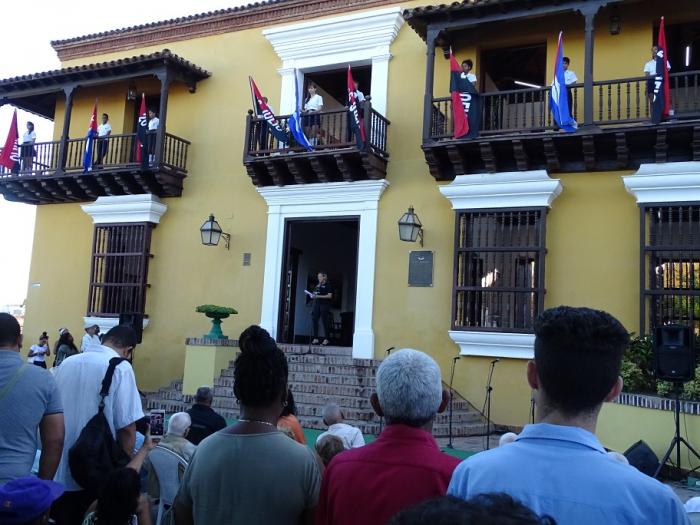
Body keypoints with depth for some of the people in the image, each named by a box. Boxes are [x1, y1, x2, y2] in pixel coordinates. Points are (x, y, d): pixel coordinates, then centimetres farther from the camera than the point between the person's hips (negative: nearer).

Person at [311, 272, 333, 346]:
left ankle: (327, 339, 1)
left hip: (324, 305, -6)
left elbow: (329, 296, -10)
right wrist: (313, 296, 3)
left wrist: (318, 296, -16)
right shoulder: (317, 285, 18)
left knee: (325, 321, -5)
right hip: (316, 304, 6)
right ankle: (315, 338, 4)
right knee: (314, 320, -1)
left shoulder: (328, 285, -1)